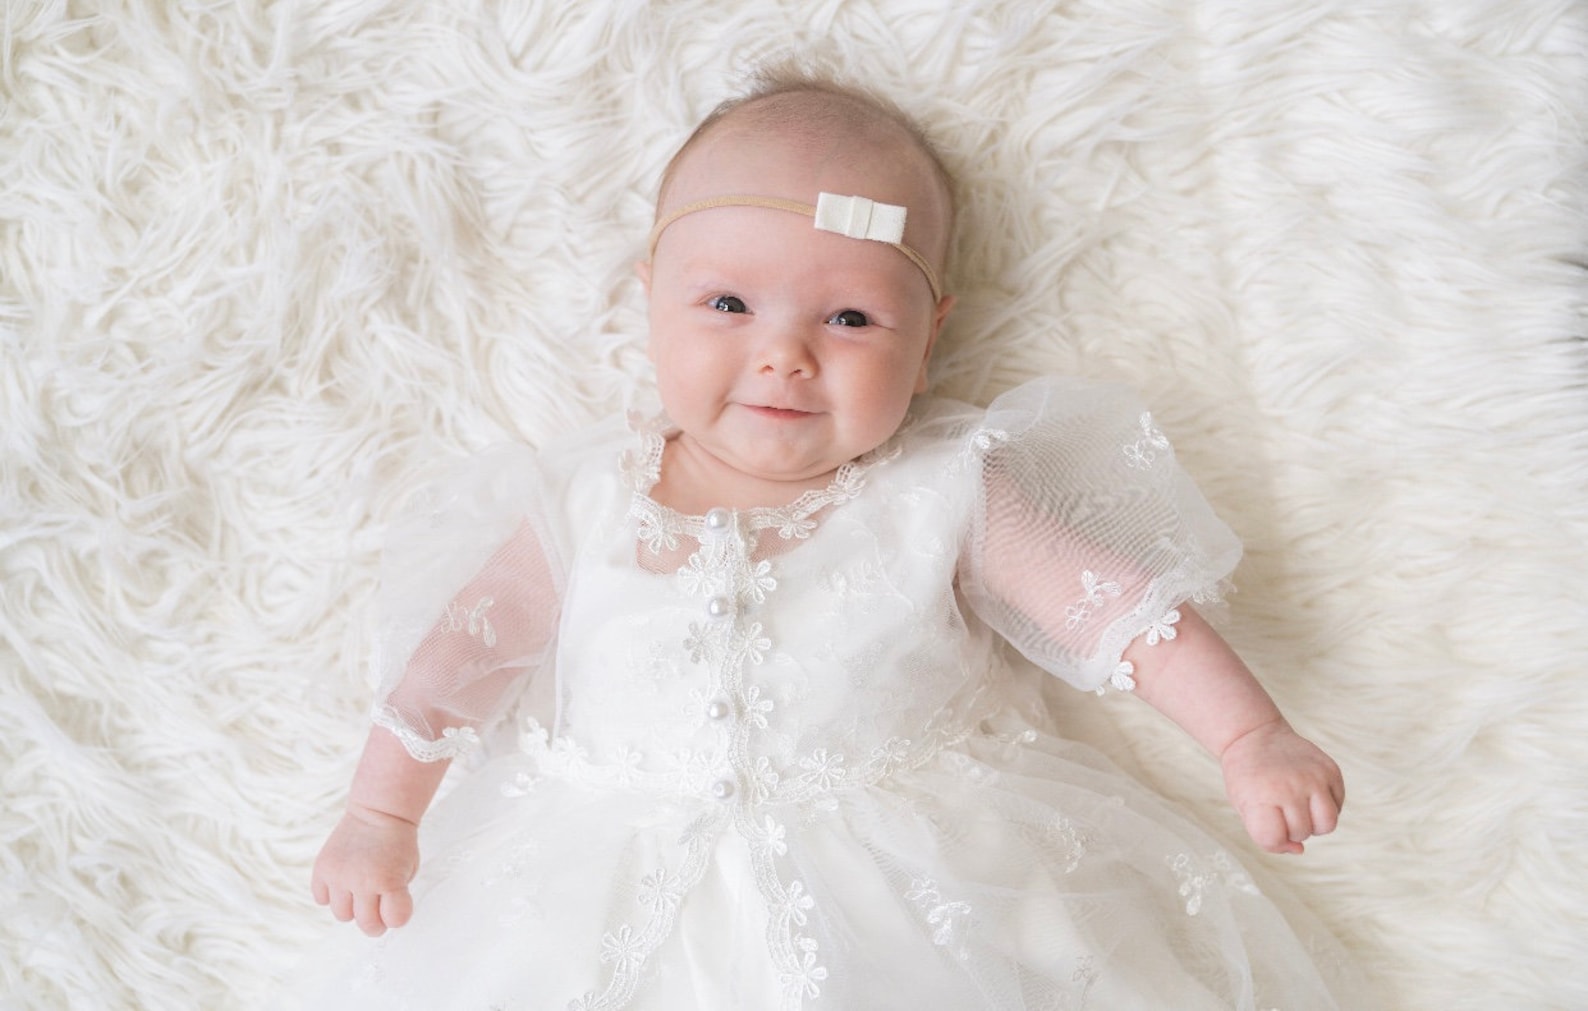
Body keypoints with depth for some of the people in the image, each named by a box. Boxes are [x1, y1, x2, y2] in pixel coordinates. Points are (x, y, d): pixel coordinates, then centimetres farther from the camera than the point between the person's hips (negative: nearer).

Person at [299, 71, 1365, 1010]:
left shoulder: (945, 495, -7)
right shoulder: (591, 501, -3)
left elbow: (1122, 604, -5)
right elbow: (461, 654, 5)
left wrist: (1251, 738, -13)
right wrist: (379, 818, 8)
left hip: (911, 891, -1)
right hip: (624, 889, 2)